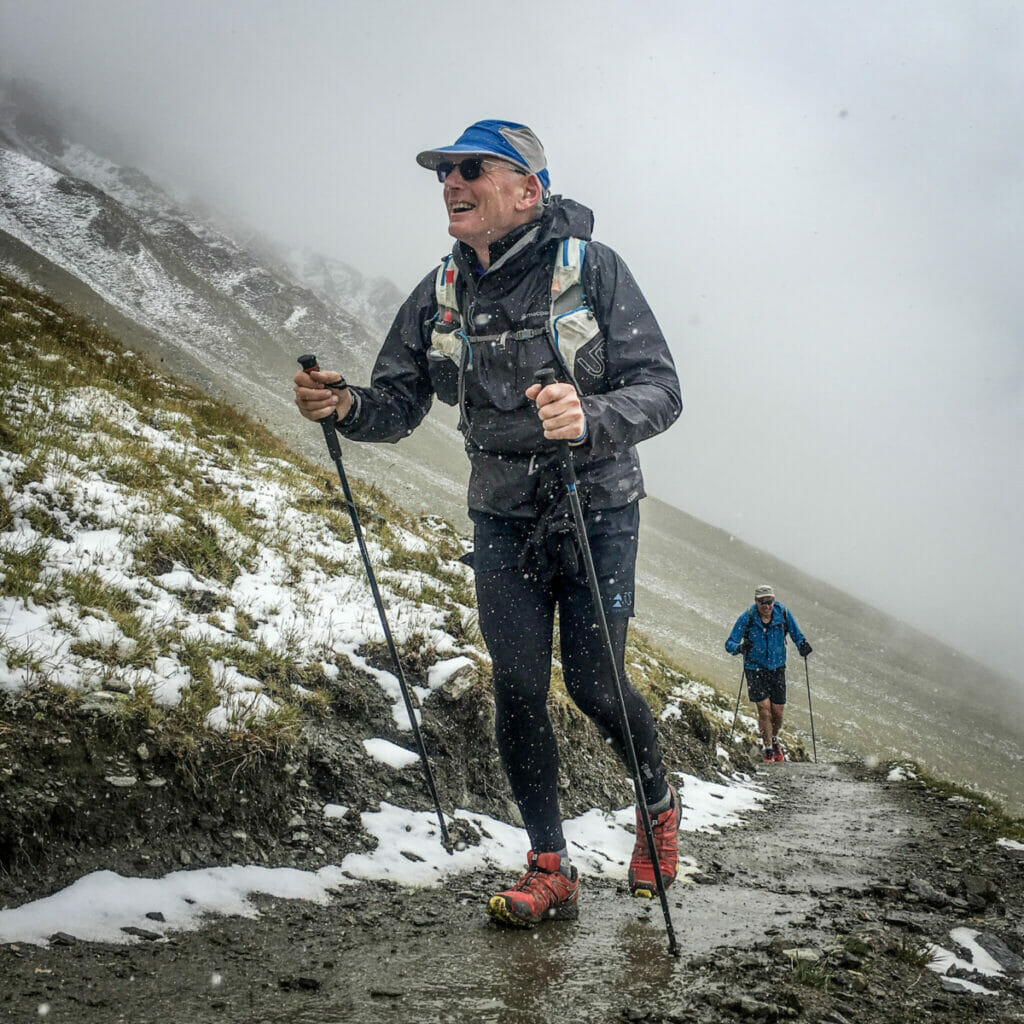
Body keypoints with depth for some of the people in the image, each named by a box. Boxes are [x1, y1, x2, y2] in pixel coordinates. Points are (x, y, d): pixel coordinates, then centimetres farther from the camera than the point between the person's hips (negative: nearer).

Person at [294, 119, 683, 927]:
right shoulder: (440, 295, 1)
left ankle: (660, 806, 30)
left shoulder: (591, 269, -13)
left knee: (593, 685, -2)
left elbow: (660, 389, -17)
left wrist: (589, 419, -37)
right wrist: (344, 406, -19)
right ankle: (551, 869, 13)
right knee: (517, 689, 0)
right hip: (502, 520, 4)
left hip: (597, 512, -4)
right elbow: (398, 403, 4)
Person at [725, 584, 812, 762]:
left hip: (777, 668, 2)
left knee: (778, 711, 5)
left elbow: (796, 635, 3)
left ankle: (774, 741, 35)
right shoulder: (747, 618, -16)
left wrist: (802, 644, -20)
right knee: (764, 709, -11)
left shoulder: (783, 613, -10)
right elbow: (729, 643, -14)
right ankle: (768, 750, 6)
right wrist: (739, 647, -37)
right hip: (755, 669, -2)